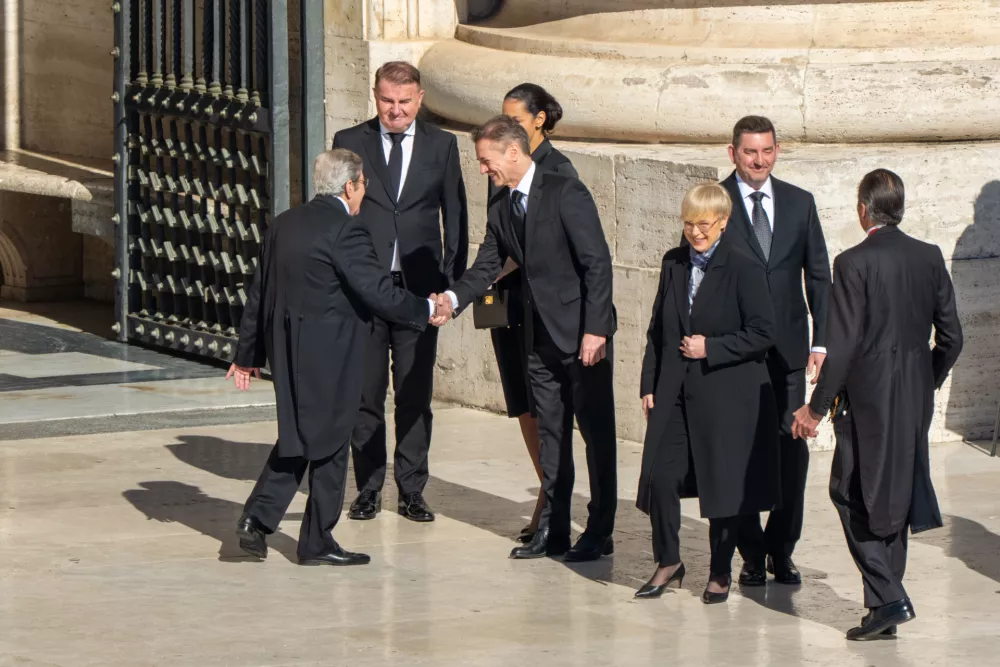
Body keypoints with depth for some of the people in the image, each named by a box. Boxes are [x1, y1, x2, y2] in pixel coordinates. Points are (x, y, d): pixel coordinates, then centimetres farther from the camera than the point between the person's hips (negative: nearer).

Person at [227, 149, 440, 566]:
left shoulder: (283, 225, 10)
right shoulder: (346, 230, -15)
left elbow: (258, 293, 14)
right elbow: (378, 292, -17)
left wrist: (248, 354, 21)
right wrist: (425, 310, -2)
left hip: (287, 351, 7)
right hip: (328, 355, -7)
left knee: (298, 436, 17)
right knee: (328, 442, 4)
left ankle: (258, 518, 6)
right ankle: (317, 542, 11)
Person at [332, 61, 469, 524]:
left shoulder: (441, 146, 7)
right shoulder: (350, 142, 5)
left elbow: (455, 216, 9)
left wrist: (452, 281, 2)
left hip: (419, 286, 0)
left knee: (415, 394, 2)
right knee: (364, 391, 4)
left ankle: (411, 490, 10)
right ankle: (368, 489, 13)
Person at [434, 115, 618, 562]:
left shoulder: (565, 194, -15)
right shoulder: (501, 209, 9)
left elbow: (597, 262, -17)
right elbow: (486, 267, 9)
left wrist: (595, 330, -21)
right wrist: (453, 299, -11)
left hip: (583, 335, -8)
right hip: (540, 337, 8)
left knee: (596, 432, 0)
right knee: (551, 433, 12)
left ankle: (600, 533, 6)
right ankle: (553, 530, 19)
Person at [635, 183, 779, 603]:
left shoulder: (744, 270, -8)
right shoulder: (673, 264, 8)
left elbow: (762, 333, -10)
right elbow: (657, 329, 14)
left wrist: (711, 349, -15)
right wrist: (649, 384, 8)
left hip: (726, 395, -4)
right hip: (674, 393, 5)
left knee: (723, 483, 3)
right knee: (659, 478, -2)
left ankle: (721, 573, 17)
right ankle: (668, 562, 16)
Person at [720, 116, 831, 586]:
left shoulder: (799, 204, 9)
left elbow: (818, 276, 11)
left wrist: (821, 341, 4)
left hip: (787, 349, 2)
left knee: (792, 448, 0)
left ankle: (782, 550, 12)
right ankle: (752, 552, 11)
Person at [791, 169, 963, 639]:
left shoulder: (855, 263, -14)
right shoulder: (930, 258, 2)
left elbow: (842, 345, -16)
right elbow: (951, 338, 6)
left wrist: (816, 407, -7)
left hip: (869, 398, -6)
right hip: (915, 400, 6)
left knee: (853, 495, 4)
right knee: (893, 497, 16)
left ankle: (888, 597, -8)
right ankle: (885, 604, 20)